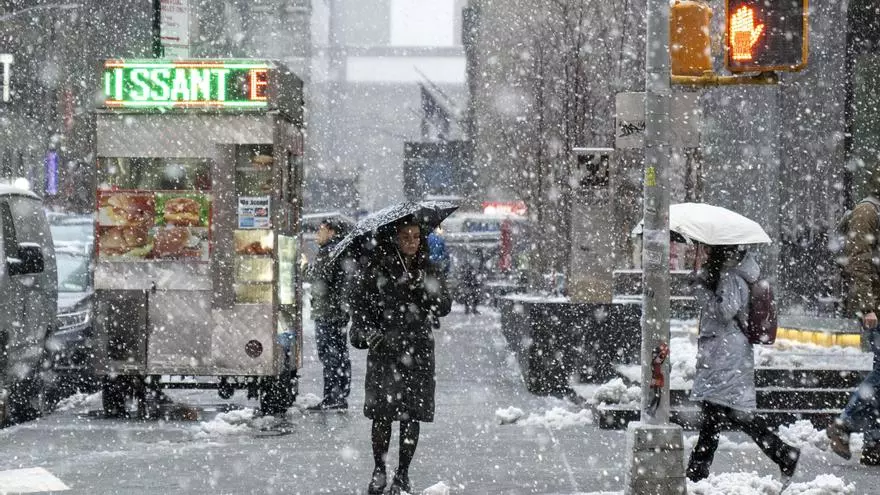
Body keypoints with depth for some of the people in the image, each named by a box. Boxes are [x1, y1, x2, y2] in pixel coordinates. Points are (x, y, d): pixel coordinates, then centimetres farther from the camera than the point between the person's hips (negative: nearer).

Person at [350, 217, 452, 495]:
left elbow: (443, 308, 0)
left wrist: (424, 287, -17)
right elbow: (359, 304, 3)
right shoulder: (377, 269, 1)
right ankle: (378, 472, 13)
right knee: (382, 414, -1)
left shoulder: (429, 271, 7)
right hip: (384, 348, -1)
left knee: (411, 415, 2)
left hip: (418, 350, 2)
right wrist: (369, 332, -13)